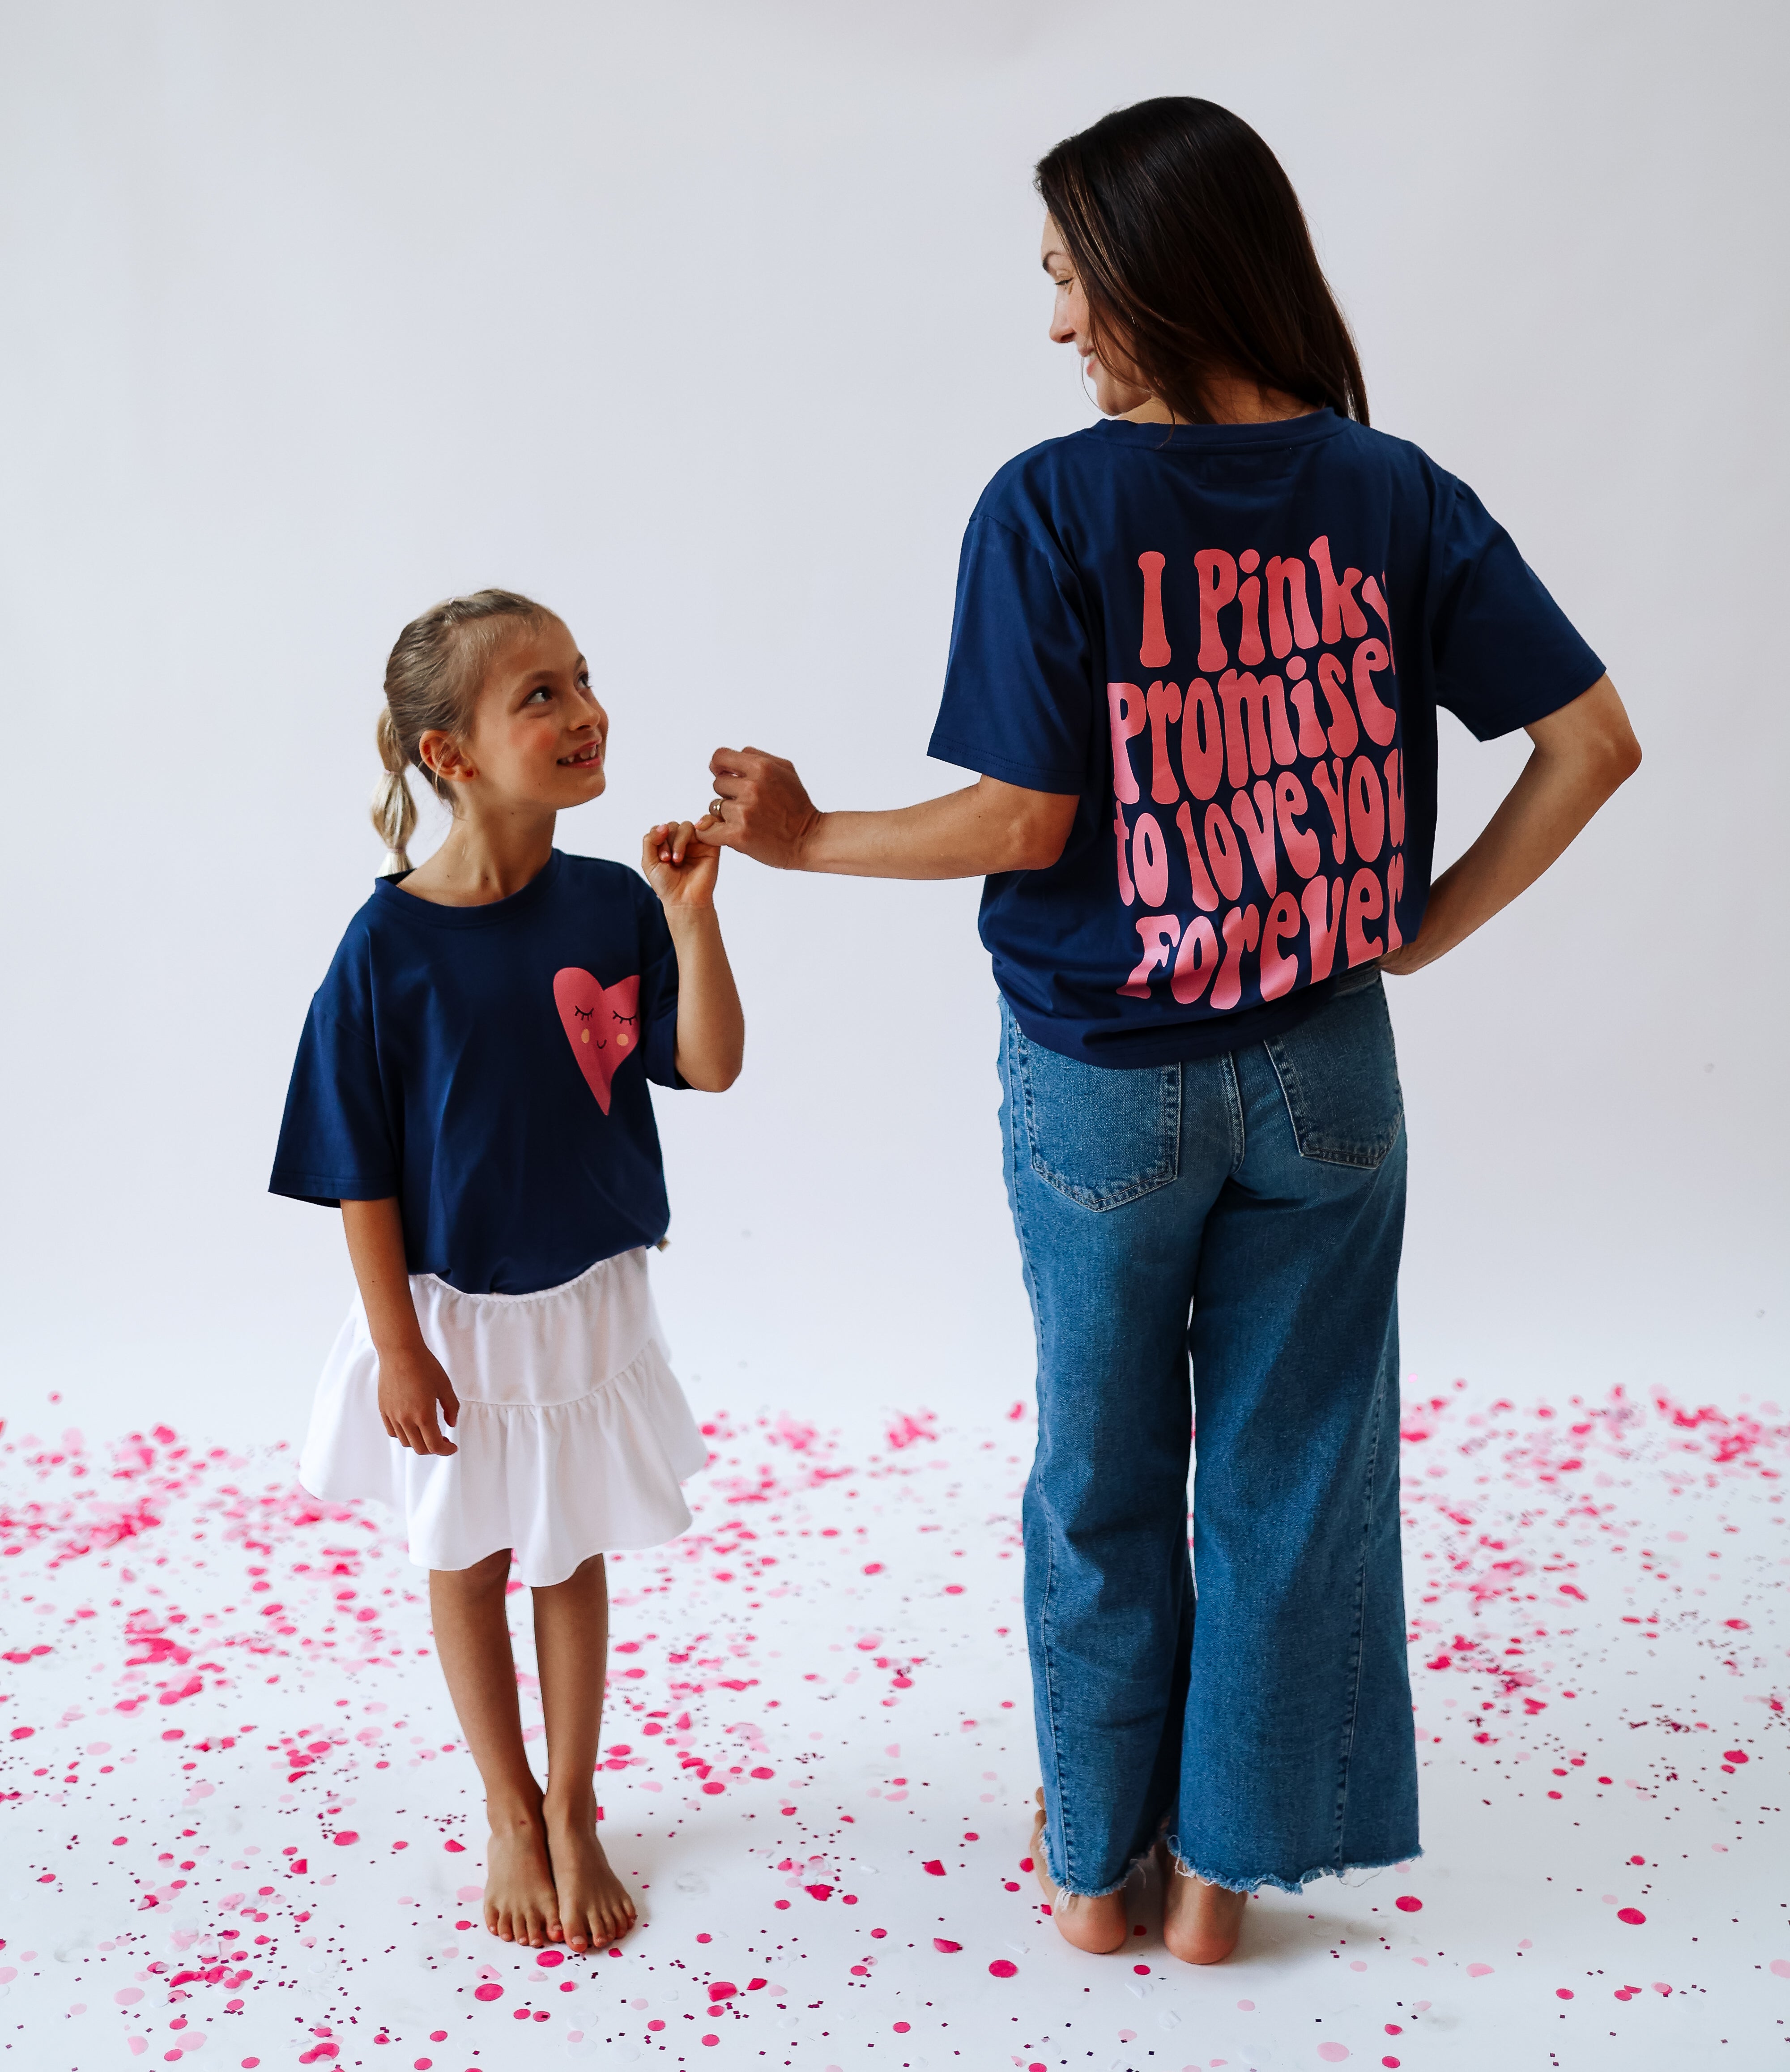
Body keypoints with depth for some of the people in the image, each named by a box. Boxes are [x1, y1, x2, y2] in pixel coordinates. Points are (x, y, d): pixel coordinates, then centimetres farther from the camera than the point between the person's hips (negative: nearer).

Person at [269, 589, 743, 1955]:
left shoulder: (613, 906, -9)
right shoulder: (390, 942, -18)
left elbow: (711, 1066, -13)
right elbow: (361, 1168, -13)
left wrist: (689, 915, -25)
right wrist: (398, 1345, -11)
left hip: (587, 1301, 2)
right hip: (451, 1311, -2)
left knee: (573, 1556, 16)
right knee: (469, 1560, 15)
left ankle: (573, 1815, 34)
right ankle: (511, 1817, 36)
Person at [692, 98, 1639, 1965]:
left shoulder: (1052, 505, -15)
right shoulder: (1393, 494, -4)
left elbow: (1022, 823, -16)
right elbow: (1592, 737, -5)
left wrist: (809, 840, -1)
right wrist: (1429, 925, 4)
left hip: (1105, 1082, -2)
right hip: (1325, 1071, 3)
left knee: (1101, 1478, 17)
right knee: (1288, 1471, 16)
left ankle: (1095, 1862, 34)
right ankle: (1219, 1867, 31)